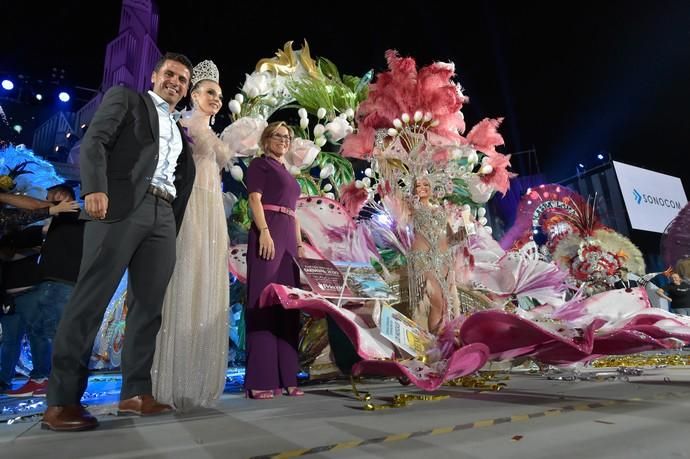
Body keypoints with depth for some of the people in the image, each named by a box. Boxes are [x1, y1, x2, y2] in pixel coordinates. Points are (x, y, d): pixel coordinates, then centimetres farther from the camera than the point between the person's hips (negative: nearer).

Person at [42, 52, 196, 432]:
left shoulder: (179, 132, 29)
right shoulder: (125, 98, 14)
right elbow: (93, 142, 0)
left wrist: (174, 227, 10)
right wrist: (95, 187, -18)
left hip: (162, 217, 6)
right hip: (122, 207, -5)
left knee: (148, 306, 2)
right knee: (91, 298, -8)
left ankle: (135, 393, 7)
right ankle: (61, 400, -3)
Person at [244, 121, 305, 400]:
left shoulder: (287, 173, 27)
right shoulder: (260, 164, 6)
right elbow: (254, 199, -8)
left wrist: (299, 245, 16)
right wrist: (264, 231, -21)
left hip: (288, 238, 8)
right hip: (268, 234, -8)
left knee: (287, 306, 3)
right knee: (264, 302, -11)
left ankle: (285, 378, 7)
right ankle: (260, 381, -9)